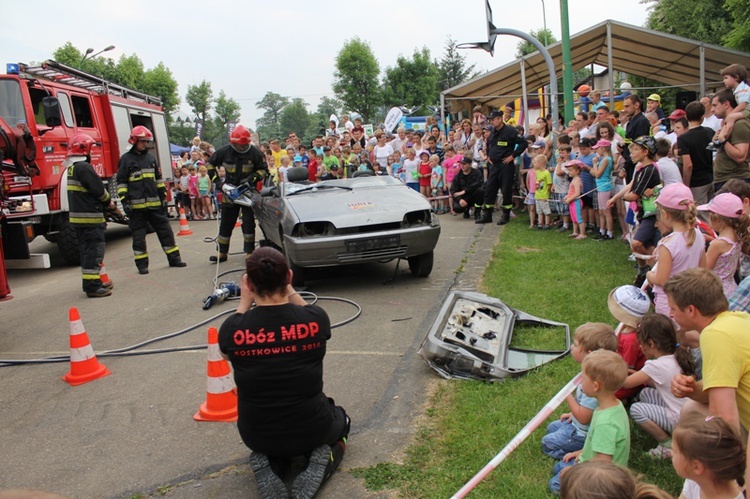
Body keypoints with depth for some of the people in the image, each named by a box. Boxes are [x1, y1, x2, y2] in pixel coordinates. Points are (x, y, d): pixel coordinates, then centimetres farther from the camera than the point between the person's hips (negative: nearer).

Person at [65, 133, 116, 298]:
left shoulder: (72, 168, 15)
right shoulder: (84, 167, -16)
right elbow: (98, 189, -16)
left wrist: (106, 202, 11)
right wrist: (108, 201, 3)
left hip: (78, 217, 10)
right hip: (90, 217, -10)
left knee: (88, 251, 17)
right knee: (93, 252, -7)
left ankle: (93, 282, 25)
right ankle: (92, 286, -6)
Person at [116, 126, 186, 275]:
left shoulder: (150, 157, 14)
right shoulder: (126, 159, 0)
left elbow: (159, 179, 19)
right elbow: (121, 182, -2)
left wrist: (163, 196, 14)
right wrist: (125, 201, -9)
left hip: (154, 203, 4)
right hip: (136, 205, -4)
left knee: (165, 230, 7)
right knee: (139, 235, 3)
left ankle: (174, 258, 15)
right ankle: (142, 264, 11)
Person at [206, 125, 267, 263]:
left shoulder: (254, 153, -10)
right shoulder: (224, 152, -6)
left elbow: (264, 170, -3)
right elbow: (210, 164, 10)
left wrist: (252, 178, -18)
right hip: (229, 191, 2)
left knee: (248, 223, -4)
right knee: (226, 223, 7)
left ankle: (249, 252, 4)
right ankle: (222, 252, 18)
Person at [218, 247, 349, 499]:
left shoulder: (232, 329, -18)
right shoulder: (316, 318, -17)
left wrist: (245, 301, 10)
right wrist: (289, 291, 11)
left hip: (257, 434, 1)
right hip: (311, 429, -1)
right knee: (340, 419, 35)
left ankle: (270, 464, 5)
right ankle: (321, 461, 3)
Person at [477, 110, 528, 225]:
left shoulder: (510, 131, -11)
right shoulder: (492, 132, 12)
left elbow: (523, 143, -16)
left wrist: (513, 156, -16)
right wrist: (488, 155, 18)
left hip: (506, 165, -7)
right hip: (494, 165, 7)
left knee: (506, 190, -1)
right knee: (489, 189, 5)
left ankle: (506, 215, 10)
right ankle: (487, 215, 13)